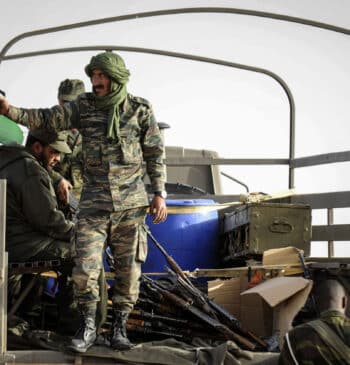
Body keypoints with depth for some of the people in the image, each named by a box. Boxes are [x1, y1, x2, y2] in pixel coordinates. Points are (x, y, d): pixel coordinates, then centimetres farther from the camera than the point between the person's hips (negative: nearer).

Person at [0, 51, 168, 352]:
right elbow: (46, 119, -3)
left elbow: (155, 154, 4)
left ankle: (119, 328, 15)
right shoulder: (83, 107, 2)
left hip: (131, 202, -1)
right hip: (94, 202, 1)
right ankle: (88, 328, 10)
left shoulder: (140, 110, -1)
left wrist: (159, 194, 0)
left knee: (128, 268, 3)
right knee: (85, 267, -5)